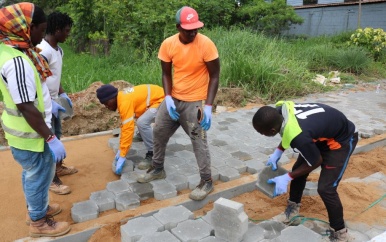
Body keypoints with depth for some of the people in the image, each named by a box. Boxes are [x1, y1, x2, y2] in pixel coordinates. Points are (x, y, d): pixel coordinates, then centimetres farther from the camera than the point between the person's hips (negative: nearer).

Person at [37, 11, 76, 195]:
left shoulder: (58, 49, 7)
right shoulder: (43, 51, -23)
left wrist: (63, 94, 12)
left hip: (54, 101, 9)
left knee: (56, 136, 20)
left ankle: (58, 167, 38)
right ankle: (52, 180, 12)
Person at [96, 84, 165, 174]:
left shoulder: (125, 102, -28)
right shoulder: (121, 99, 1)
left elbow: (128, 129, -30)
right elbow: (125, 126, 6)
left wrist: (122, 156, -26)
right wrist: (121, 149, 5)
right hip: (154, 99, 10)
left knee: (142, 122, -29)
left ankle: (152, 154, -14)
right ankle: (143, 134, 50)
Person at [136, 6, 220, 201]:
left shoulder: (206, 44, -18)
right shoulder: (168, 44, -7)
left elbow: (214, 77, -13)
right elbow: (166, 74, 3)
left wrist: (208, 106, -19)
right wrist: (168, 98, -13)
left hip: (195, 101, -5)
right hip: (173, 99, 5)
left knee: (199, 140, -2)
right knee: (159, 131, 13)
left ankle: (206, 182, 14)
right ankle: (157, 169, 34)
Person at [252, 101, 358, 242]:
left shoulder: (298, 137, -42)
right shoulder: (281, 110, -22)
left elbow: (316, 162, -22)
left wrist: (287, 178, -15)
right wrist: (278, 152, -5)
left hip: (342, 140, -8)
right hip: (323, 132, 8)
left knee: (325, 188, -11)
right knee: (298, 168, 12)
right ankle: (293, 207, 36)